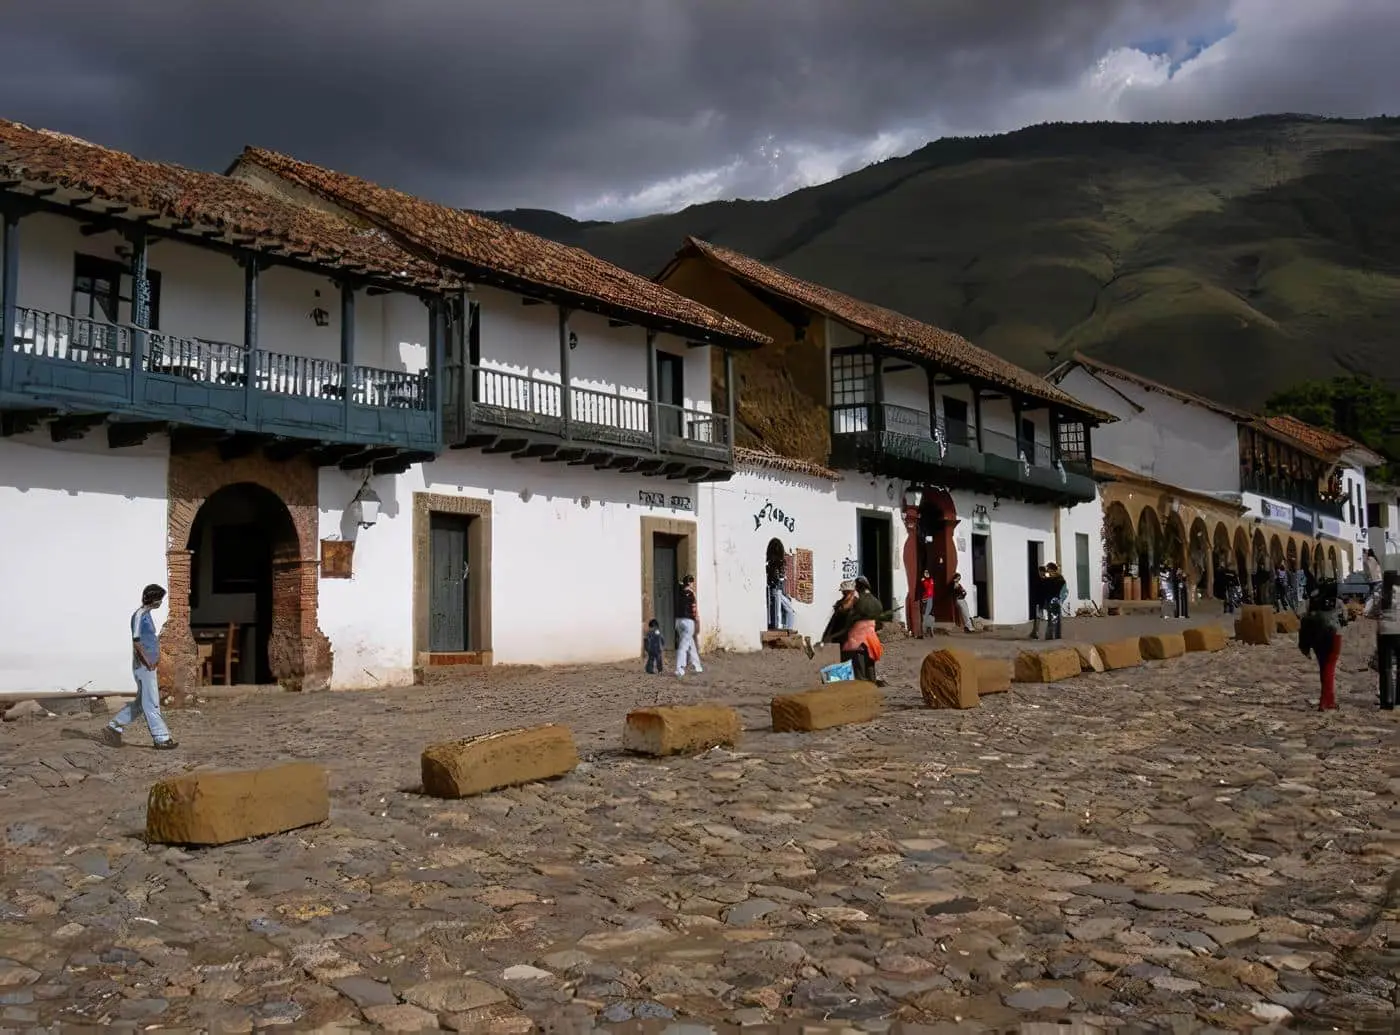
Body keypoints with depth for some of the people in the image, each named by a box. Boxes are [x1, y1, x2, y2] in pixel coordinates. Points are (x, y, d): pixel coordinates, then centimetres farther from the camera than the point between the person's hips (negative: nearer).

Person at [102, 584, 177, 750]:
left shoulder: (147, 615, 15)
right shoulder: (140, 615, -14)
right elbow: (136, 641, -19)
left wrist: (157, 655, 9)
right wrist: (147, 662, -19)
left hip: (150, 665, 10)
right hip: (143, 666, -10)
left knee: (141, 702, 15)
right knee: (151, 703, -4)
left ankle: (114, 727, 22)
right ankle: (161, 739, -1)